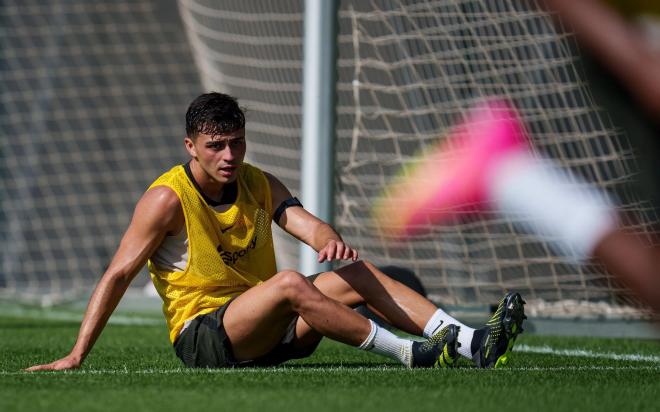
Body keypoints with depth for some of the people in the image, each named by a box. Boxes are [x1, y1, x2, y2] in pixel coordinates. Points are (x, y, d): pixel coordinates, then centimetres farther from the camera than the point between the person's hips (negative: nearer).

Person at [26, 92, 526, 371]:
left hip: (266, 331, 6)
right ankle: (410, 353, -35)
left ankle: (472, 343, -22)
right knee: (289, 282, -32)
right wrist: (77, 356, -17)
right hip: (203, 337, -6)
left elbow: (305, 222, -10)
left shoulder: (260, 186, 7)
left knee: (359, 273, -10)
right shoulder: (167, 198, -9)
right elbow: (117, 276, -11)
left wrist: (330, 240, -36)